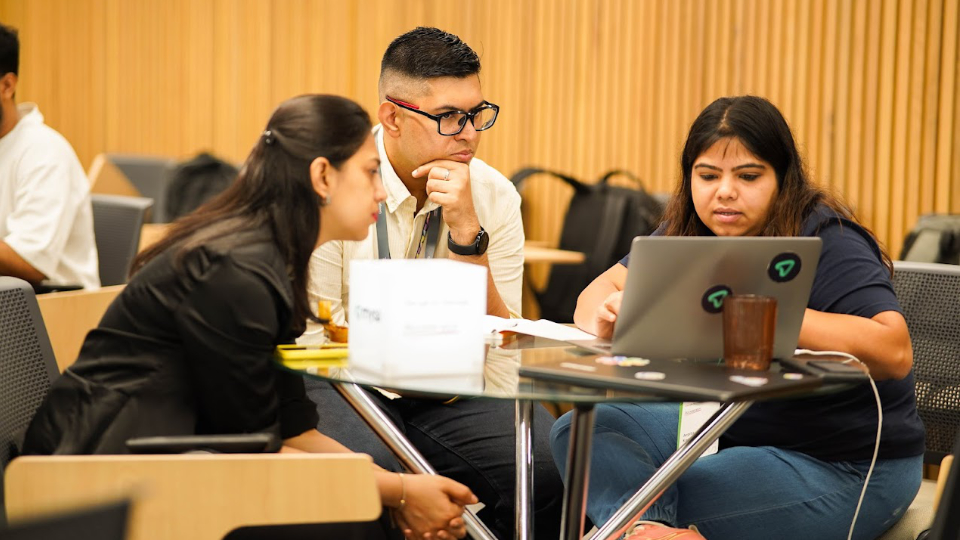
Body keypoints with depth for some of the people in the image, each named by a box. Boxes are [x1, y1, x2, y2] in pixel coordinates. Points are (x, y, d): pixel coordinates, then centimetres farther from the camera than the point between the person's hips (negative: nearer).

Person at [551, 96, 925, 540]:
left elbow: (894, 353, -32)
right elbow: (598, 292, 2)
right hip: (731, 426, 8)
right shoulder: (686, 232, 2)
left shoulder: (826, 241, -19)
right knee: (582, 428, -14)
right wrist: (606, 314, -24)